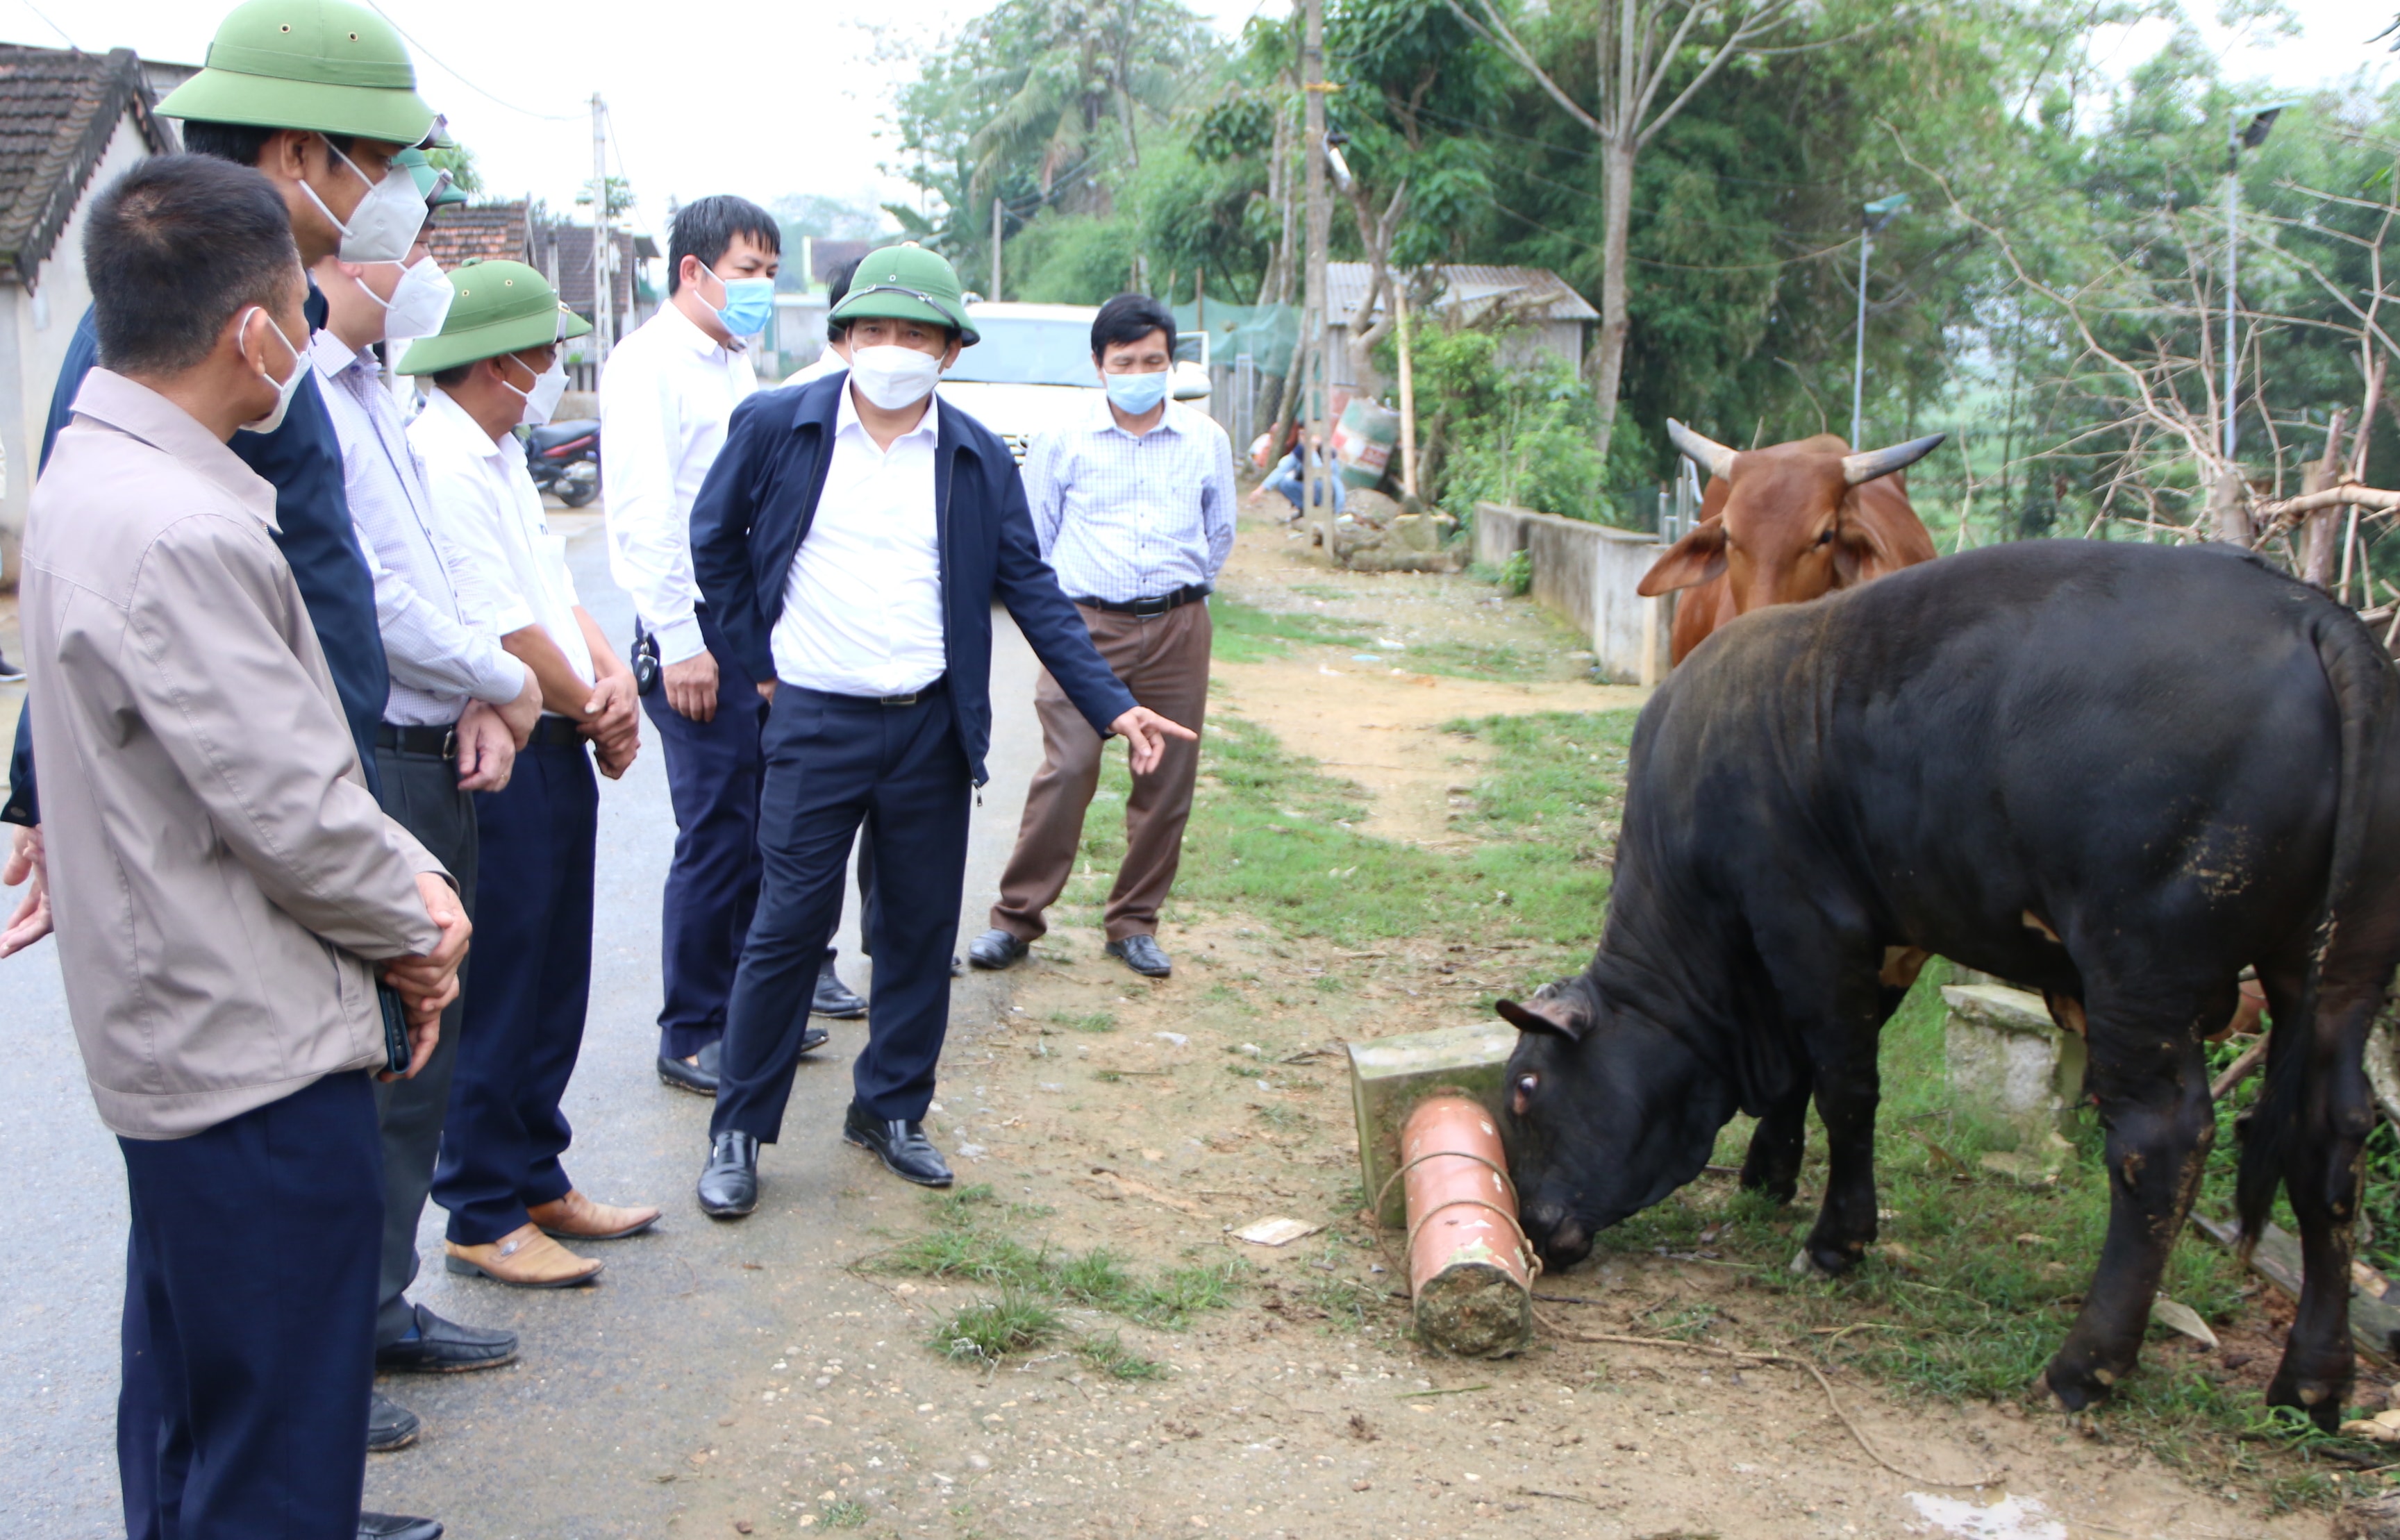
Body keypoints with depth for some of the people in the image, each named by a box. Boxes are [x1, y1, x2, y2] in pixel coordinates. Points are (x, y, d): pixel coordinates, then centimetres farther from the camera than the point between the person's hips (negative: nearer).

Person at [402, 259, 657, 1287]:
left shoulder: (501, 456, 15)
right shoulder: (445, 462, -18)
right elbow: (506, 631, -20)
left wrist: (613, 673, -1)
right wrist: (598, 713, -6)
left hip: (554, 751, 10)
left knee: (554, 984, 17)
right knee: (497, 995, 0)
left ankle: (537, 1180, 30)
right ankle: (484, 1217, 12)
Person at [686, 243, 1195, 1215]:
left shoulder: (978, 460, 4)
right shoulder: (775, 427, -2)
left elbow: (1030, 589, 4)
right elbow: (714, 539, 10)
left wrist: (1113, 706, -3)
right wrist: (757, 659, 5)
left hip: (932, 727, 3)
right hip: (816, 724, -2)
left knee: (921, 932, 10)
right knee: (788, 929, 0)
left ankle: (892, 1109, 27)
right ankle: (739, 1132, 13)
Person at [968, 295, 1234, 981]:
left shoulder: (1206, 441, 8)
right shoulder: (1062, 441, 2)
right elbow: (1033, 539, 11)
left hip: (1177, 628, 2)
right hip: (1086, 623, -2)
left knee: (1168, 781, 3)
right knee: (1066, 772, -12)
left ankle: (1135, 923, 16)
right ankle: (1015, 918, -1)